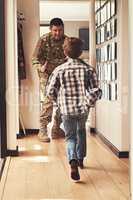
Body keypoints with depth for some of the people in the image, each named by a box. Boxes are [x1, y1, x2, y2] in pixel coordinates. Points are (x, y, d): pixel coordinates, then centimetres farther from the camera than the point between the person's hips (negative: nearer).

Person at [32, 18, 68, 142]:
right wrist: (41, 67, -30)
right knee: (49, 100, -17)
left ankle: (56, 129, 21)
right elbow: (35, 58, -11)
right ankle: (42, 130, -8)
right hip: (47, 74, -5)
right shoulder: (44, 40, -10)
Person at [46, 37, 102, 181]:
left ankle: (73, 161, -15)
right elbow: (95, 91, -12)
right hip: (83, 109, 2)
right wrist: (88, 103, 4)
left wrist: (59, 101, 14)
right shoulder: (88, 69, -5)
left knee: (70, 137, 9)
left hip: (66, 110, -1)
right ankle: (80, 159, 35)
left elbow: (50, 92, -3)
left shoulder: (59, 70, -6)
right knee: (81, 131, 27)